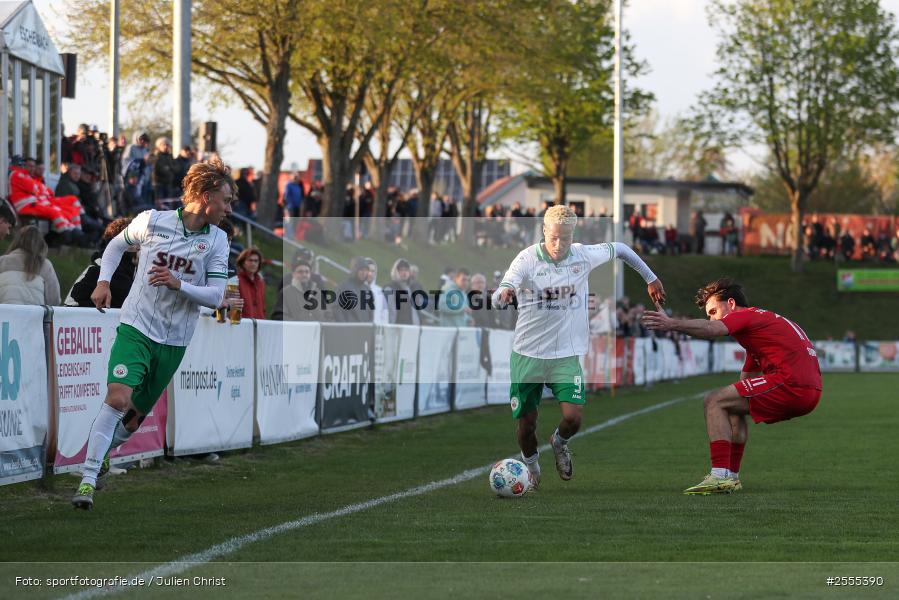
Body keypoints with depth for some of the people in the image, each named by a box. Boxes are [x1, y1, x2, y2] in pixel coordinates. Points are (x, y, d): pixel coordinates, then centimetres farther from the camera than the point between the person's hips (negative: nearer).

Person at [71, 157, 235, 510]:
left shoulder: (217, 240, -1)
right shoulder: (152, 221, -5)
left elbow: (216, 297, -6)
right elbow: (117, 244, 15)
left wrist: (179, 284, -22)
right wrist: (103, 282, 1)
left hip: (174, 342, 3)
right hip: (135, 327, -3)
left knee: (135, 417, 12)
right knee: (117, 398, -23)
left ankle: (101, 454, 40)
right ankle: (88, 480, -23)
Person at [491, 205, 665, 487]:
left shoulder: (584, 255, -5)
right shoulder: (527, 259, -13)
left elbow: (619, 248, 15)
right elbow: (498, 298, -24)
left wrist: (650, 278, 22)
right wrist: (503, 294, -48)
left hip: (567, 354, 1)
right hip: (528, 354, -1)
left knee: (572, 418, -13)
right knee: (526, 423, 4)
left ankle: (560, 443, 23)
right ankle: (530, 464, 36)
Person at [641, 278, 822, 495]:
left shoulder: (745, 315, 1)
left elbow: (712, 329, -22)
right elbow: (747, 381, 33)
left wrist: (673, 324, -34)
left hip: (790, 383, -10)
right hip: (810, 391, 10)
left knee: (714, 401, -5)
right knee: (733, 408, 28)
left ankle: (720, 476, -15)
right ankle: (731, 476, 23)